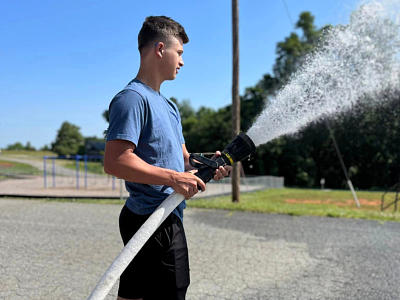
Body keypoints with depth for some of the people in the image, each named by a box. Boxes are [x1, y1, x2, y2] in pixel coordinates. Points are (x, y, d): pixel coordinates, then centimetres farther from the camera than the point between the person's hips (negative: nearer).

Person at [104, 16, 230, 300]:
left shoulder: (169, 106, 19)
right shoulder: (132, 98, -13)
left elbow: (180, 158, 21)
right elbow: (115, 161, -23)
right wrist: (173, 177, -23)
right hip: (151, 221, -10)